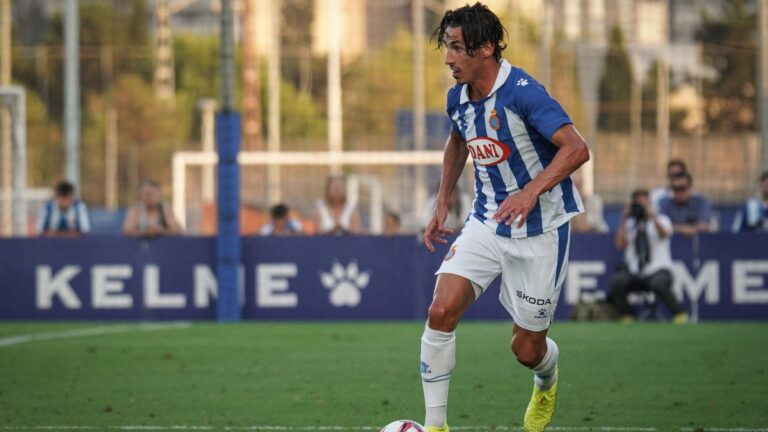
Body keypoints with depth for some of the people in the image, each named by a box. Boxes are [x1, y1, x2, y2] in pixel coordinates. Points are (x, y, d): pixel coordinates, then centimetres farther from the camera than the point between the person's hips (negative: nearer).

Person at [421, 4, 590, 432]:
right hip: (486, 223, 6)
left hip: (539, 231, -6)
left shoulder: (522, 92, -23)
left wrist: (531, 192, -40)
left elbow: (576, 148, -29)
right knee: (441, 311, -16)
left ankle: (547, 383, 43)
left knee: (528, 349, 4)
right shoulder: (458, 97, 1)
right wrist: (443, 205, 19)